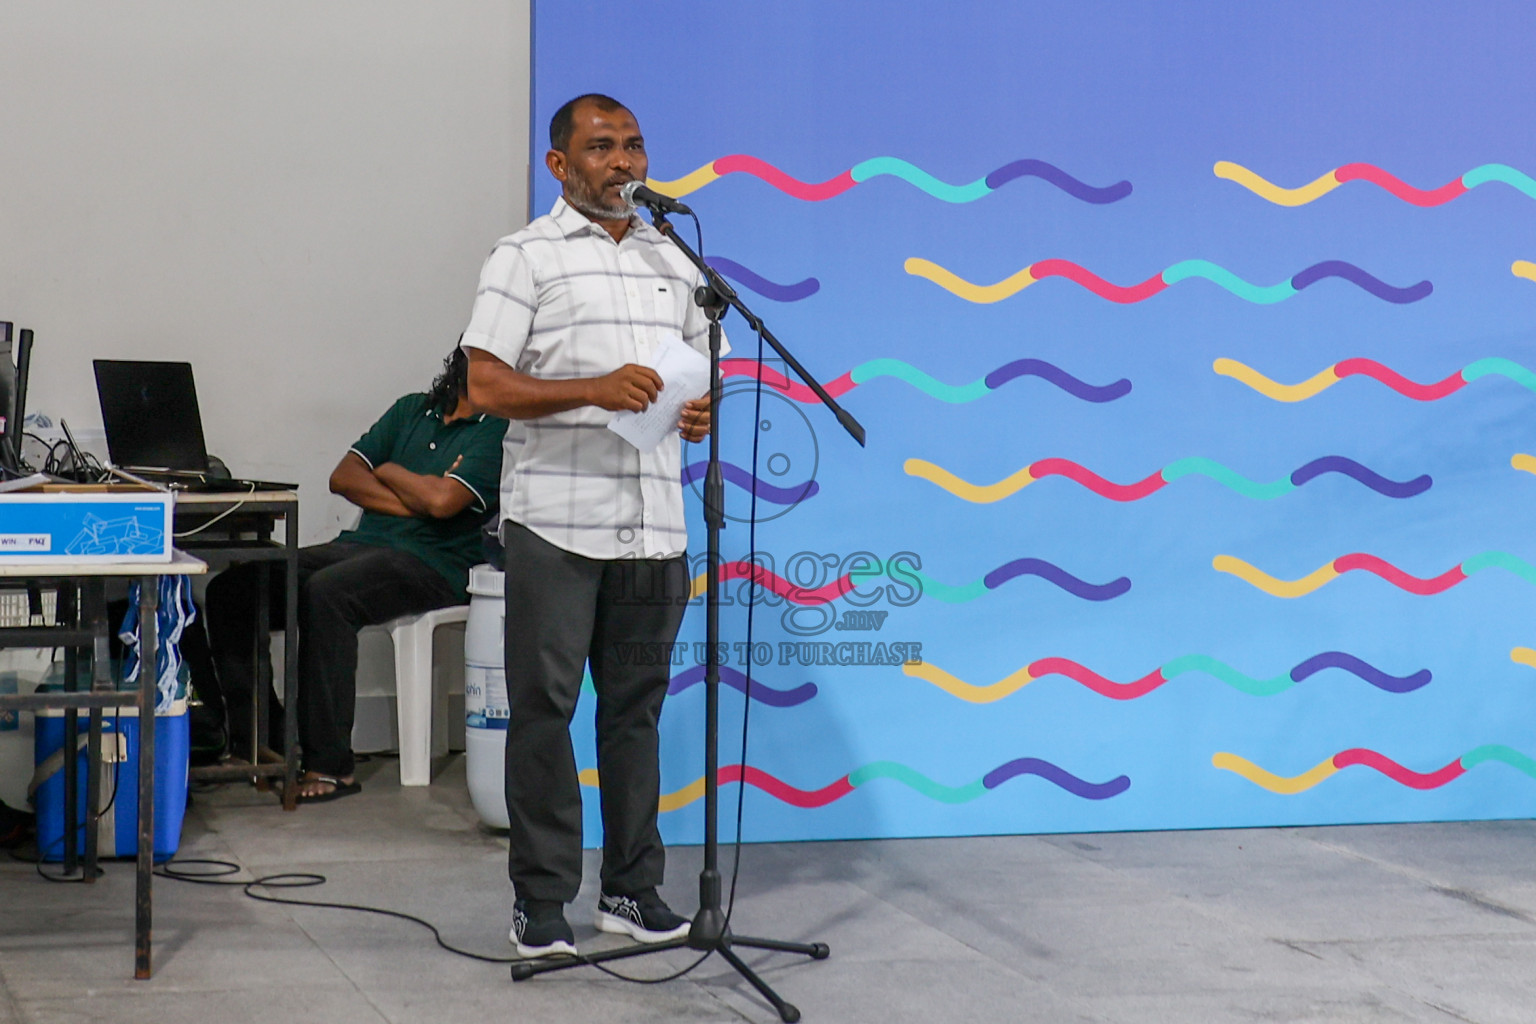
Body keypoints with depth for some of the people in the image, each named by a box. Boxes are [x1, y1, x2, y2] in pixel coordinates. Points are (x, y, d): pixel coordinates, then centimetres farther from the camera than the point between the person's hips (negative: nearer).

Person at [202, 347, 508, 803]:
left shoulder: (498, 429, 0)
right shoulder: (411, 410, 20)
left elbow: (444, 501, -16)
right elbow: (343, 476, 11)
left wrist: (390, 472, 4)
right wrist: (416, 501, -4)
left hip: (429, 563, -7)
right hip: (360, 543, 7)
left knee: (326, 593, -36)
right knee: (232, 589, -13)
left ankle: (331, 765, -31)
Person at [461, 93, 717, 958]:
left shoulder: (674, 260, 17)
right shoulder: (527, 257, 1)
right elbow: (486, 385, -7)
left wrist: (705, 413, 0)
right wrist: (593, 390, -20)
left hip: (654, 522, 5)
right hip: (556, 520, -4)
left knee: (636, 706, 10)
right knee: (544, 707, -1)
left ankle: (633, 887, 18)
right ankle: (542, 901, 6)